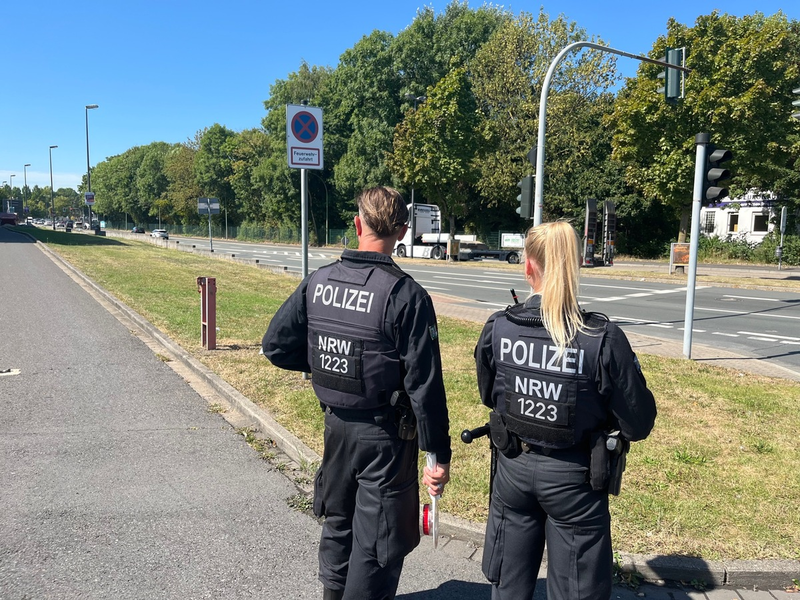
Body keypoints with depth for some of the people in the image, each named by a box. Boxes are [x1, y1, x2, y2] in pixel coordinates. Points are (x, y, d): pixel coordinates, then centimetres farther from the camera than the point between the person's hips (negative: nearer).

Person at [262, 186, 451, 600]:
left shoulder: (318, 282, -5)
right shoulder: (406, 295, -20)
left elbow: (275, 345, 1)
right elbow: (424, 385, -20)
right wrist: (439, 454, -12)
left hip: (336, 424, 6)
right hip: (385, 433, -5)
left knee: (338, 521, 26)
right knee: (378, 542, 11)